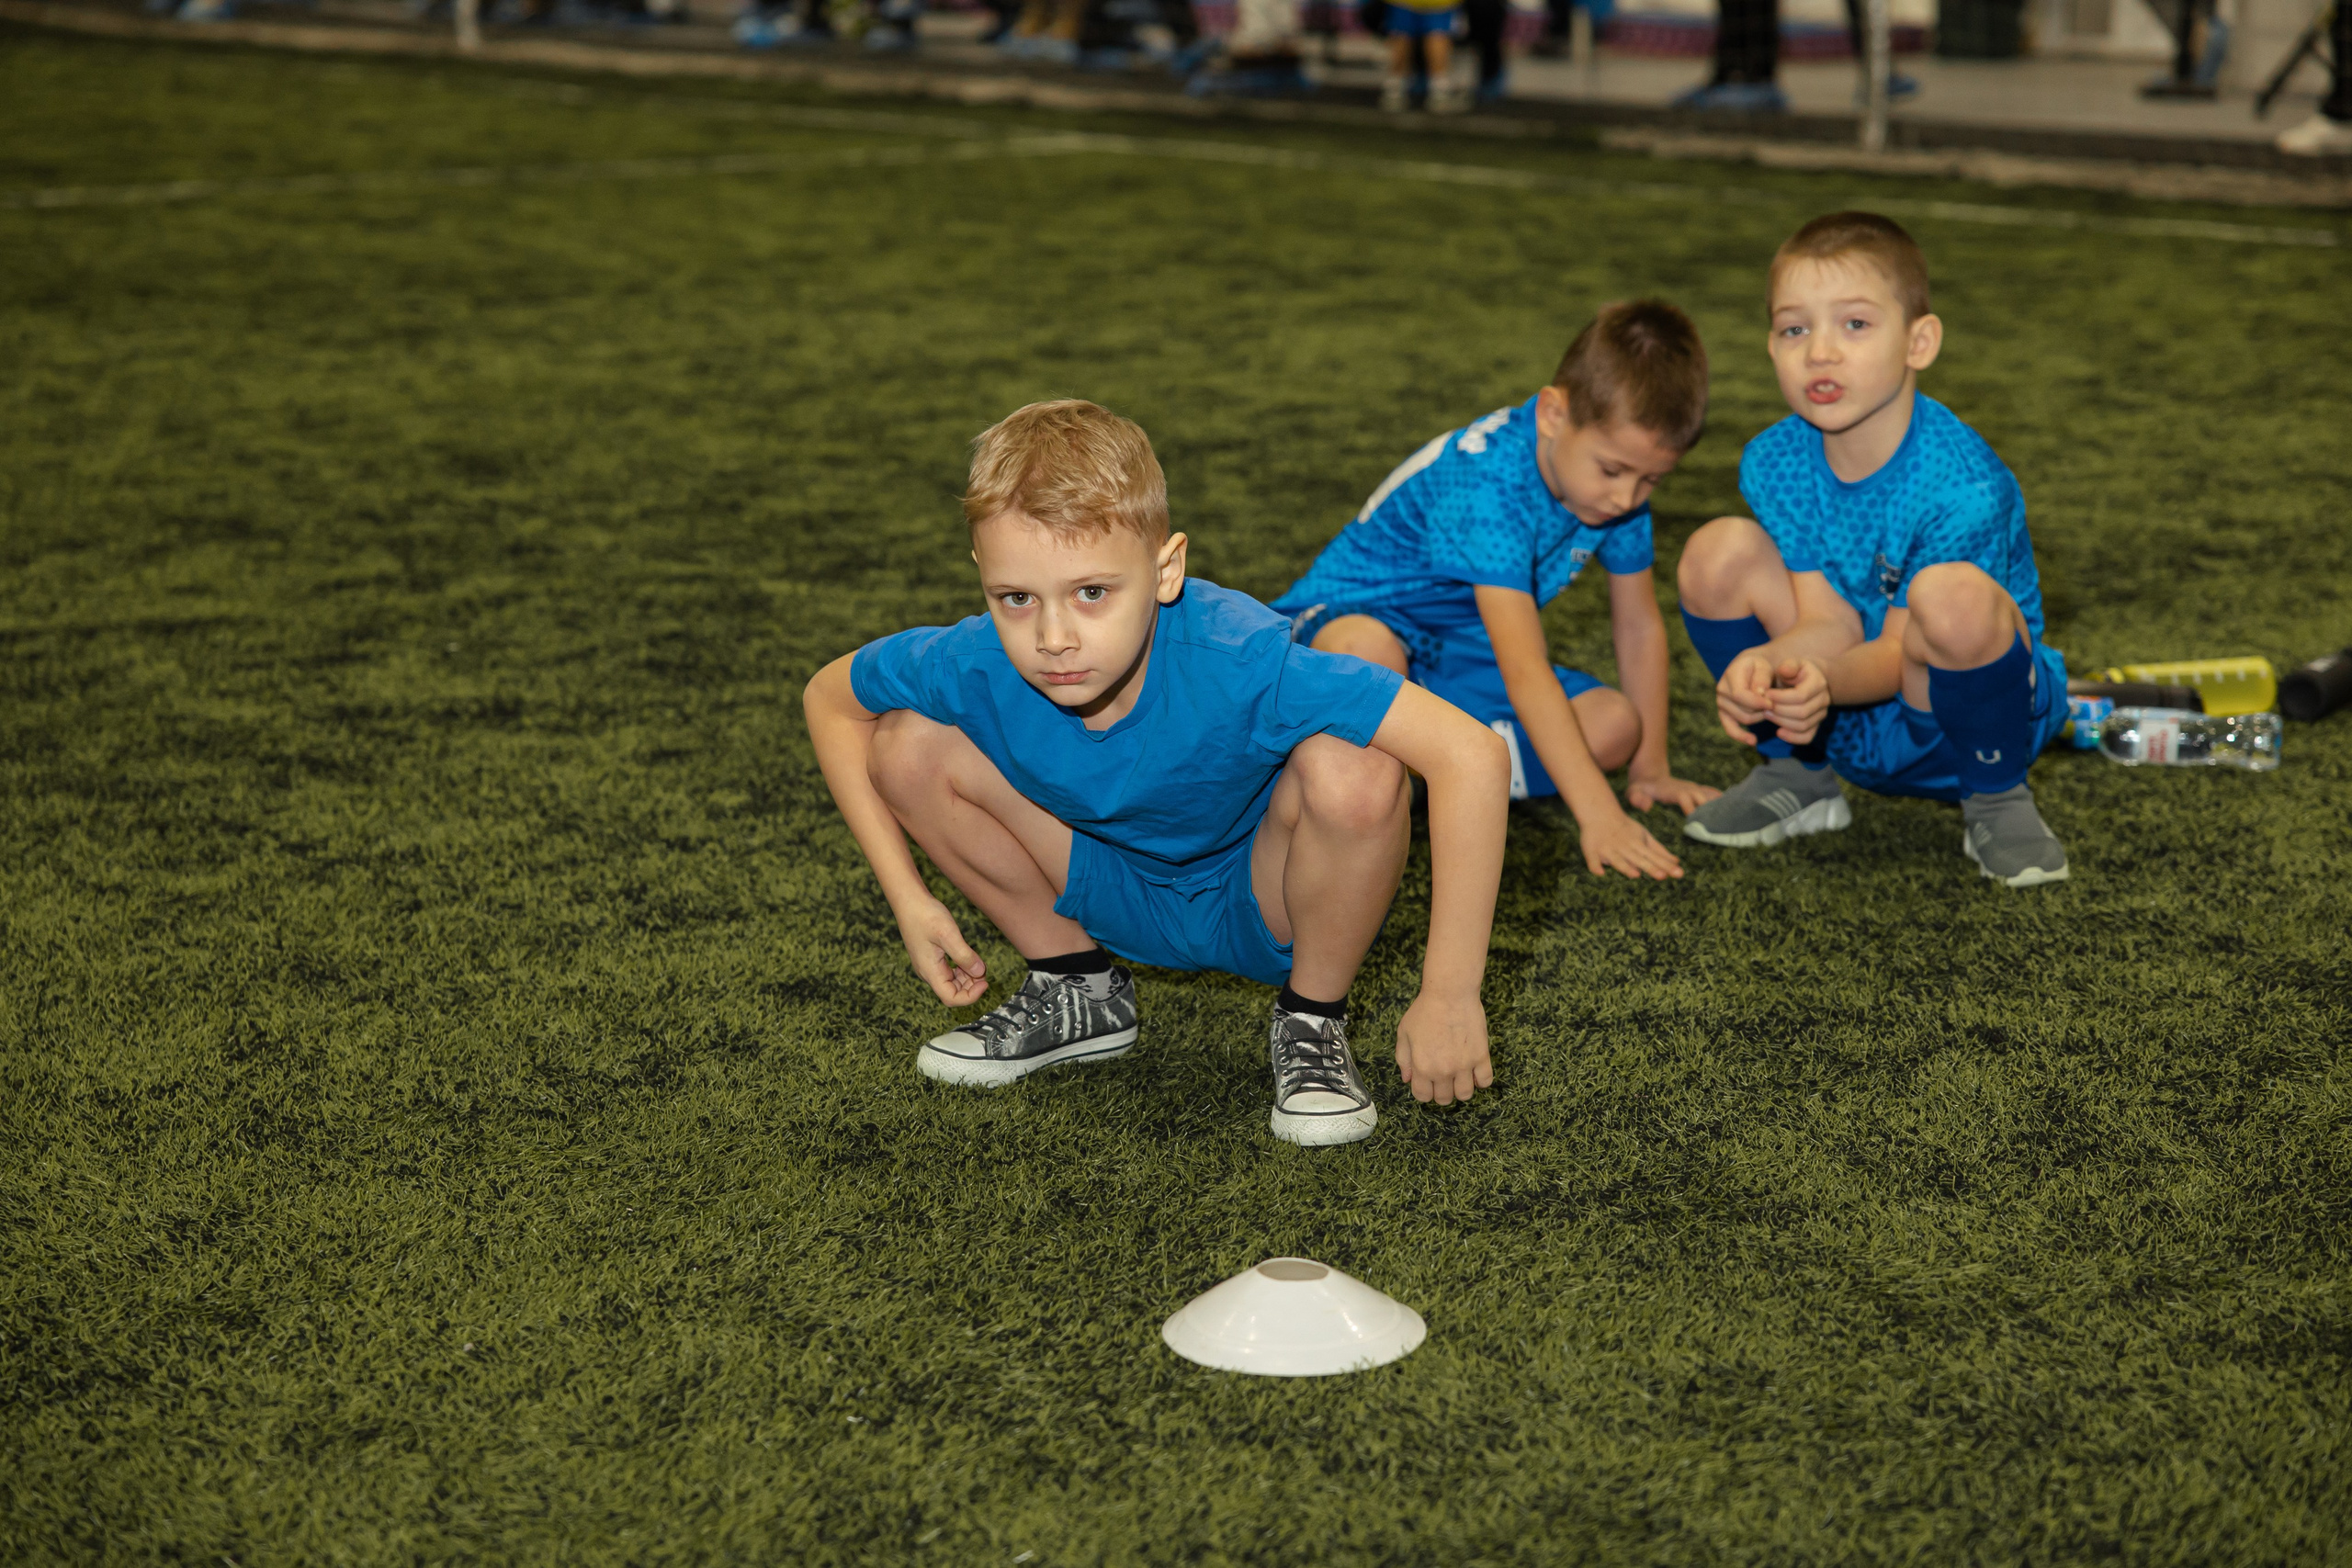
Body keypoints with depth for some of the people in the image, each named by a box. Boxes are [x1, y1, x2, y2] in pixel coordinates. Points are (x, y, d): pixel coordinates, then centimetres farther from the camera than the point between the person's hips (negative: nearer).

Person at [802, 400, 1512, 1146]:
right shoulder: (977, 665, -26)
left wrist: (1449, 998, -38)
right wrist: (908, 897, -10)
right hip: (1120, 901, 4)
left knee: (1356, 773, -35)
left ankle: (1313, 1023, -5)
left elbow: (1472, 755, -42)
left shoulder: (1235, 659, -38)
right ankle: (1077, 988, 9)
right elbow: (828, 699, -4)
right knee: (907, 746, -14)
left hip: (1263, 909, -3)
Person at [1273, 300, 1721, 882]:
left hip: (1457, 650, 8)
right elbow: (1526, 672, -39)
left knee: (1616, 726, -14)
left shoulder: (1620, 484, -10)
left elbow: (1640, 626, 4)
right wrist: (1598, 814, -42)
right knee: (1366, 652, -44)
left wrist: (1650, 768, 6)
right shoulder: (1488, 483, -33)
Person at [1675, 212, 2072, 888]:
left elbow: (1897, 653, -21)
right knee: (1719, 552, -16)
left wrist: (1826, 681, -44)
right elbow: (1828, 625, -14)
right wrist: (1765, 665, -37)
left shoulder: (1963, 486, -26)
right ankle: (1798, 776, 9)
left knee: (1953, 595, -37)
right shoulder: (1775, 463, -10)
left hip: (1964, 710, -5)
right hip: (1846, 726, 5)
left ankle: (1997, 801, -8)